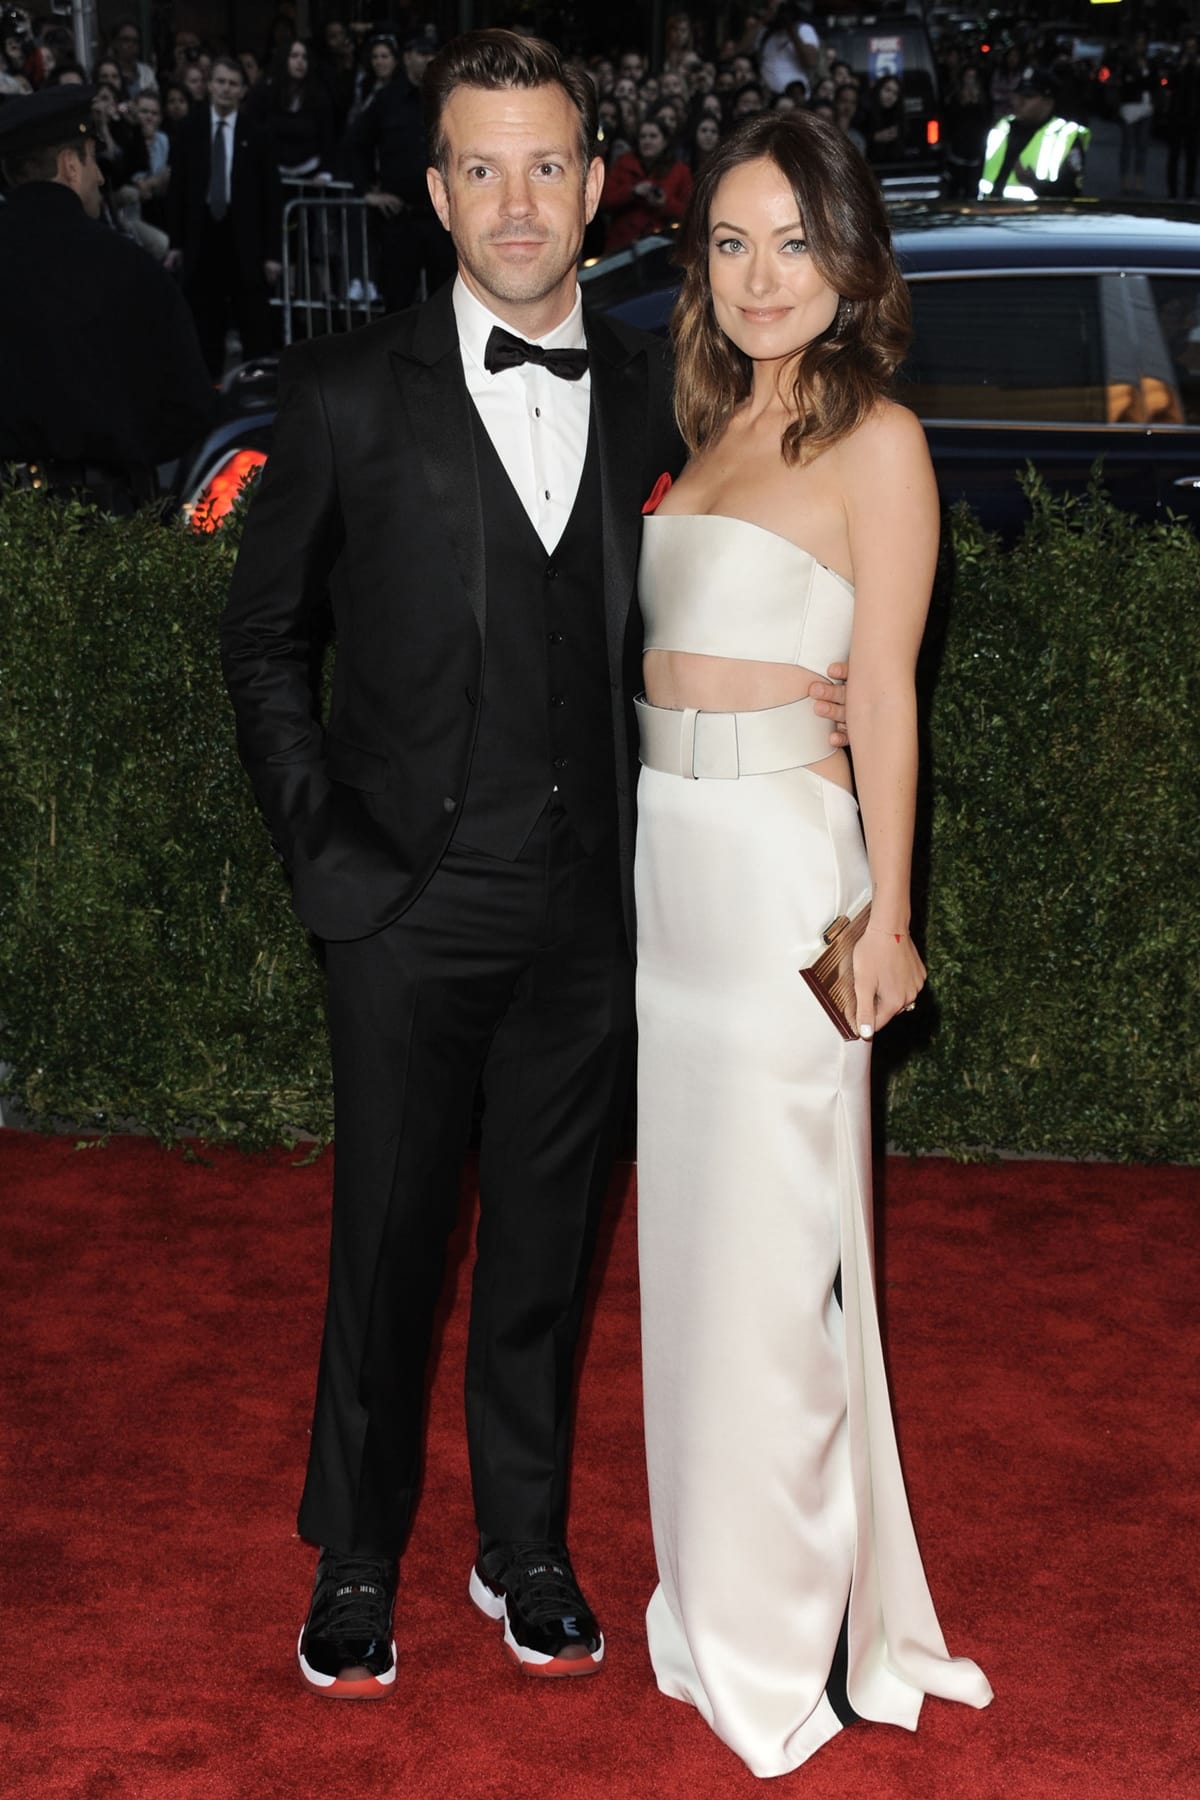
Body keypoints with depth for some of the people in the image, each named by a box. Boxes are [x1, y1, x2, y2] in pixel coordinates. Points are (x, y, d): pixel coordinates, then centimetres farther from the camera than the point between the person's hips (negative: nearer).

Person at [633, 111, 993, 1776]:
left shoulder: (874, 440, -6)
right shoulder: (711, 432, 15)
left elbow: (885, 695, -10)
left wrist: (882, 918, -13)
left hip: (783, 861, -7)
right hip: (666, 859, 7)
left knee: (770, 1244, -2)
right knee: (688, 1228, 13)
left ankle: (783, 1639, 11)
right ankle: (710, 1584, 27)